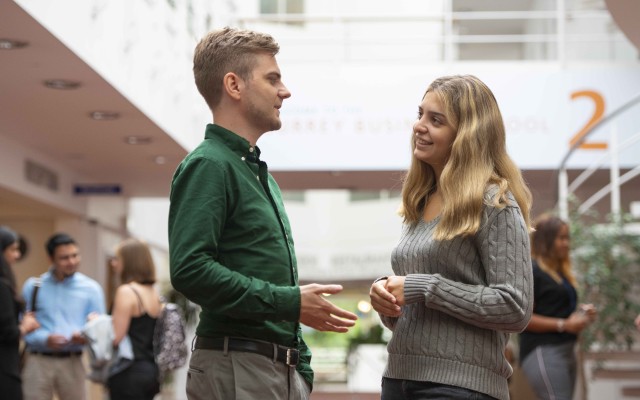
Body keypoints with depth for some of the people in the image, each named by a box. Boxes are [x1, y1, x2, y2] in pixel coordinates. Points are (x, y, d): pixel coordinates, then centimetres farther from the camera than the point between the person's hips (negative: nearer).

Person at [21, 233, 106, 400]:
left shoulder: (91, 288, 7)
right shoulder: (33, 286, 7)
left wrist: (85, 337, -17)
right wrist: (45, 339, -16)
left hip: (71, 361, 0)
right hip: (38, 360, 0)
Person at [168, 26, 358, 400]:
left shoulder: (260, 173, 19)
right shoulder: (208, 165, -10)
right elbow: (190, 269, -22)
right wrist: (290, 302, -20)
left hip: (284, 369, 9)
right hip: (236, 367, -9)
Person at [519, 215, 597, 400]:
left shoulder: (561, 272, 19)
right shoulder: (531, 272, -9)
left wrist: (580, 312, 13)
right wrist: (564, 325, -19)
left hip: (567, 350, 10)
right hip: (543, 352, -9)